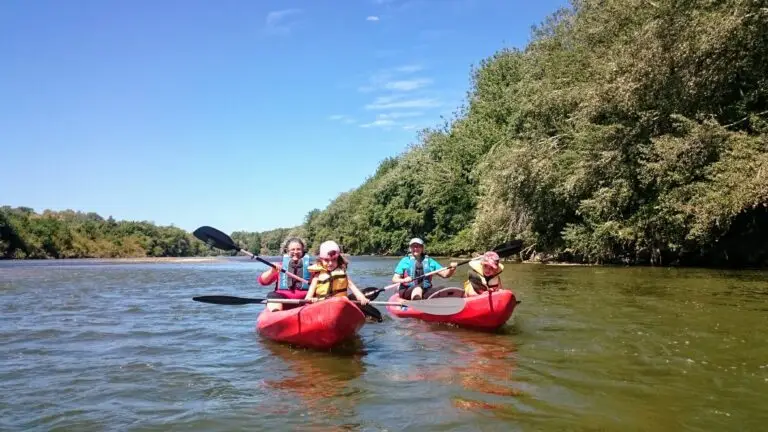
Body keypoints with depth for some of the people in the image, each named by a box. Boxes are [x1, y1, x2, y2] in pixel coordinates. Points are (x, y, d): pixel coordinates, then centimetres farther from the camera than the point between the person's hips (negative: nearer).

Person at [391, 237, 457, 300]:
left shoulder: (429, 261, 14)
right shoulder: (405, 261, 8)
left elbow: (444, 274, 8)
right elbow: (394, 279, 3)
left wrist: (451, 270, -14)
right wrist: (403, 280, -19)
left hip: (425, 292, 2)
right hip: (407, 291, -2)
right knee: (418, 289, -36)